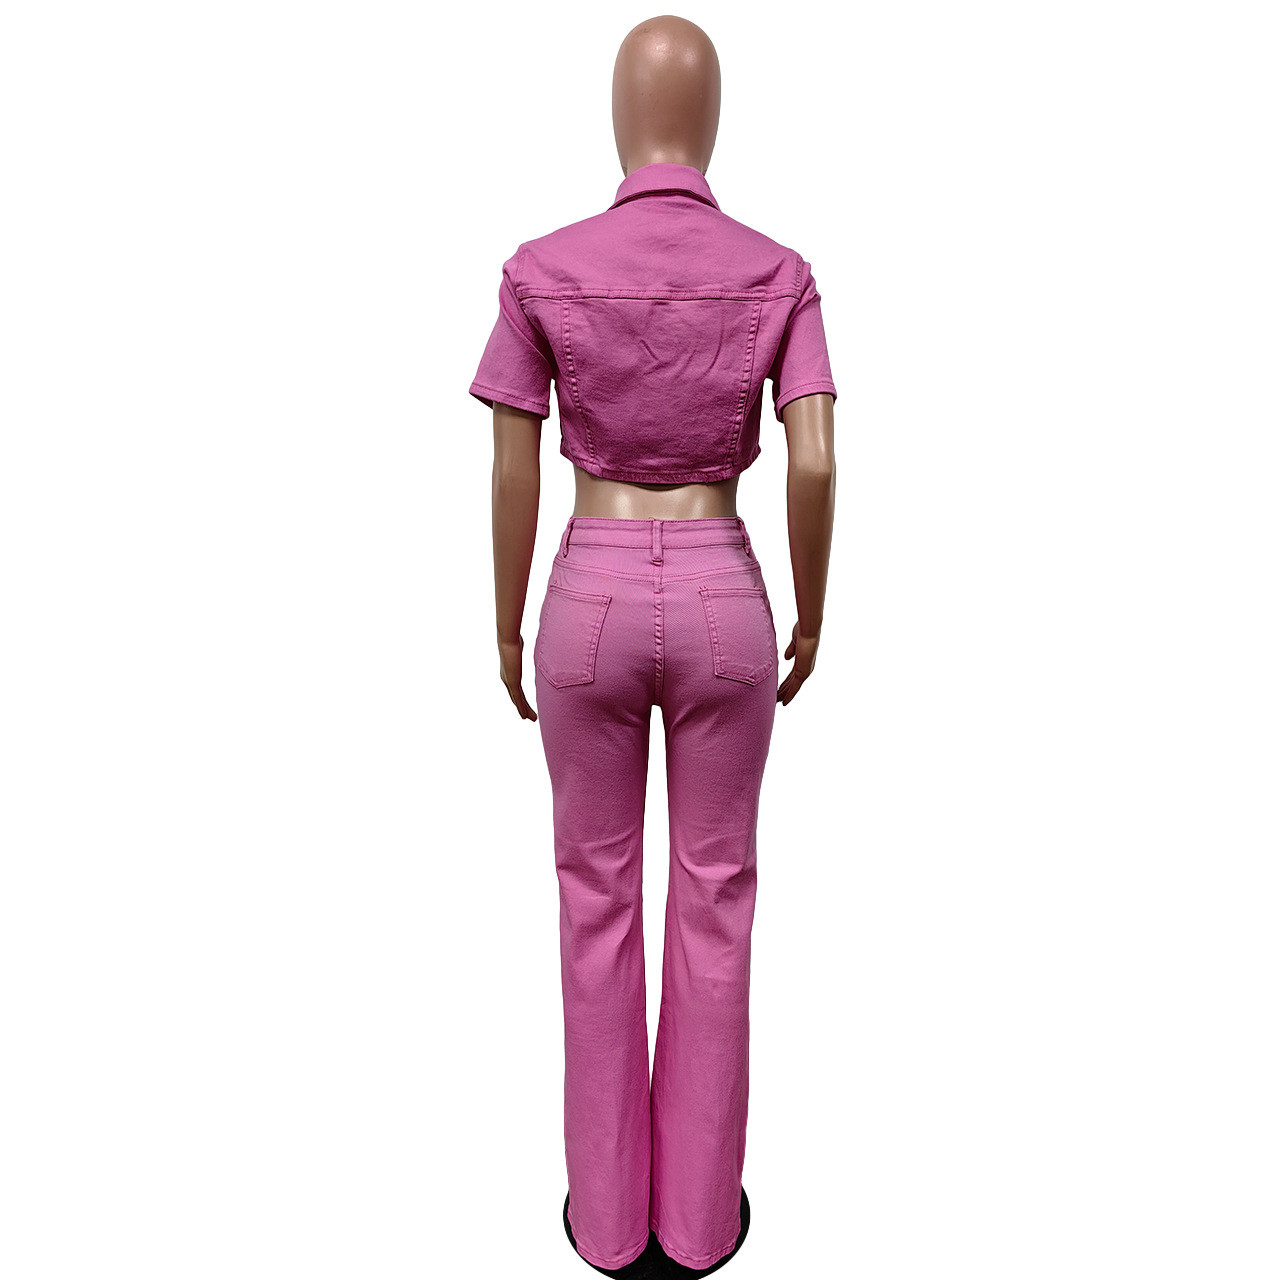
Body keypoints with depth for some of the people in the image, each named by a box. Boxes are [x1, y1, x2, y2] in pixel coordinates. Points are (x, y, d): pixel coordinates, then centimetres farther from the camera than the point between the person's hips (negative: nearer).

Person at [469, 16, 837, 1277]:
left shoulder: (540, 270, -3)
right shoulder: (779, 275, 0)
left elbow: (512, 474, -4)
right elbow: (816, 464, -10)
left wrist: (506, 629, 8)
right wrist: (812, 616, 5)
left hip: (592, 606, 0)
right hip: (721, 605, 1)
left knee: (597, 891, 15)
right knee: (714, 896, 15)